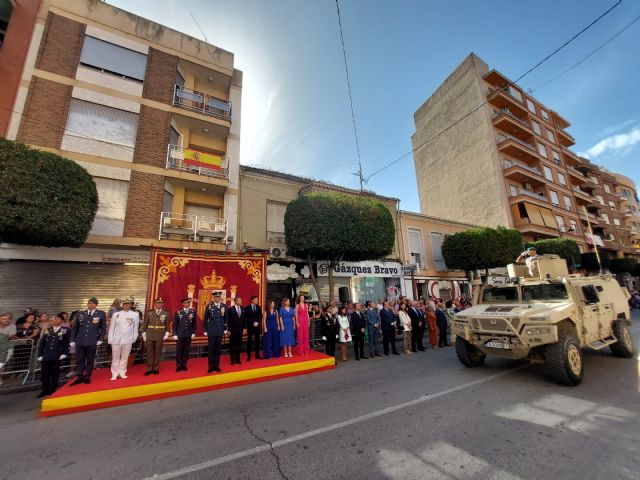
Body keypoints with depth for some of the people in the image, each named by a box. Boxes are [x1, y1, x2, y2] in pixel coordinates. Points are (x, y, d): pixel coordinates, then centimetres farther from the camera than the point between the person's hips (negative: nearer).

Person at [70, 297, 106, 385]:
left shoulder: (101, 314, -3)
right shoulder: (80, 314, 4)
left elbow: (103, 328, 1)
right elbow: (74, 327, 10)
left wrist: (100, 339, -4)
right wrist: (72, 340, 5)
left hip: (92, 342, -2)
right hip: (80, 341, 2)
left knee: (90, 360, 7)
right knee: (79, 360, 7)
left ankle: (87, 377, 19)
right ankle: (79, 377, 19)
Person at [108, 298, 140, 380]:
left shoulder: (135, 314, 0)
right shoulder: (116, 314, 1)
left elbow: (136, 327, 5)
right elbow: (111, 327, 4)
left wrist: (134, 337, 5)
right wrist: (110, 339, 1)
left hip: (128, 339, 0)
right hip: (116, 339, 0)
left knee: (125, 357, 8)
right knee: (115, 357, 7)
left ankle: (122, 373, 20)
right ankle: (114, 374, 19)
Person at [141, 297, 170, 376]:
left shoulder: (166, 313, 1)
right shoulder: (149, 312, 2)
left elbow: (167, 324, 3)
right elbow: (145, 323, 5)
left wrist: (167, 333, -5)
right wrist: (144, 333, 0)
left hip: (160, 335, 0)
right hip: (149, 335, 1)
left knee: (158, 352, 6)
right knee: (149, 352, 6)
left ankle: (156, 369, 18)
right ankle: (149, 369, 18)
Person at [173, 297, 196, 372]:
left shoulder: (193, 312, 2)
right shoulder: (178, 312, -2)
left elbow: (194, 323, 6)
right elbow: (175, 324, 1)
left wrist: (193, 333, 2)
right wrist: (175, 334, -4)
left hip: (188, 335, 1)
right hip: (180, 334, -1)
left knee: (186, 350, 6)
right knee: (179, 350, 3)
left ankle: (184, 365, 17)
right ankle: (179, 366, 14)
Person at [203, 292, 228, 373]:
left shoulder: (224, 306, 3)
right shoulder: (209, 306, -4)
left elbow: (226, 318, 7)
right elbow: (205, 319, 0)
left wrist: (226, 329, 3)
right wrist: (205, 331, -1)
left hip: (220, 331, 2)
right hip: (211, 332, -2)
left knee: (218, 349, 10)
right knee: (211, 349, 4)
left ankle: (217, 366, 20)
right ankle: (211, 367, 16)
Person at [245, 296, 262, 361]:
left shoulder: (259, 307, 9)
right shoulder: (247, 308, -2)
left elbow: (260, 316, 6)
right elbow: (247, 317, -6)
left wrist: (257, 322, -9)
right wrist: (253, 323, -13)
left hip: (258, 326, 3)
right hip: (250, 326, -3)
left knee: (257, 340, 7)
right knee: (249, 341, 0)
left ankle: (257, 355, 16)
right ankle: (249, 356, 9)